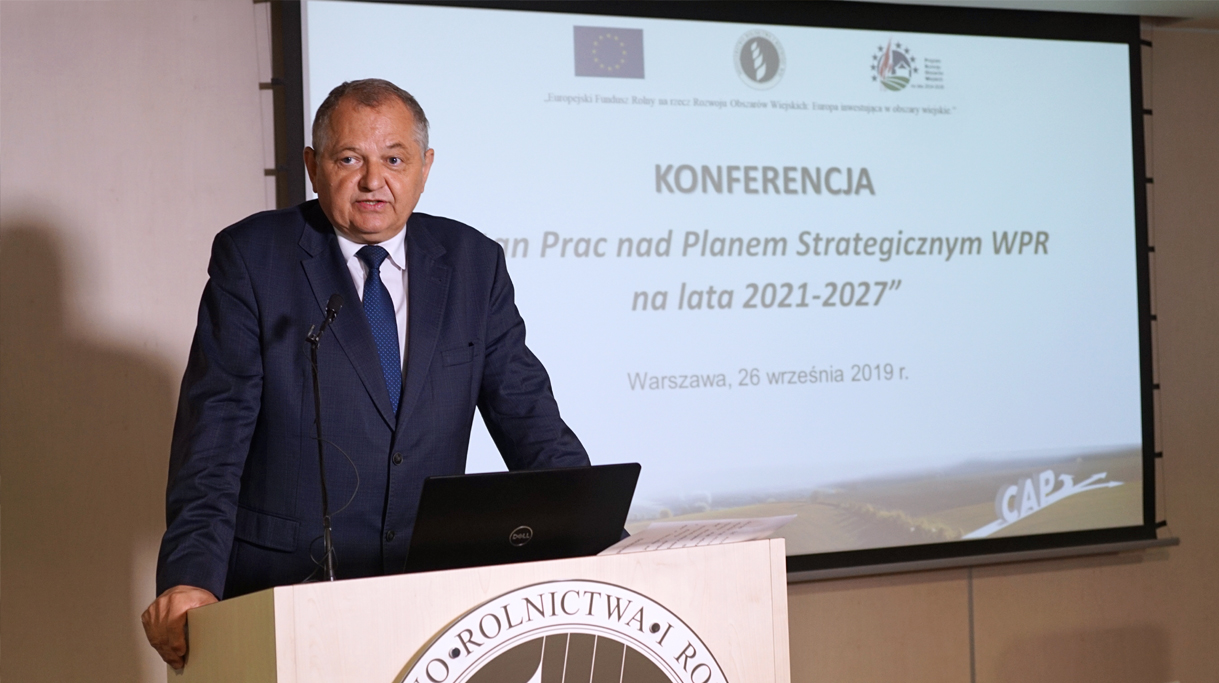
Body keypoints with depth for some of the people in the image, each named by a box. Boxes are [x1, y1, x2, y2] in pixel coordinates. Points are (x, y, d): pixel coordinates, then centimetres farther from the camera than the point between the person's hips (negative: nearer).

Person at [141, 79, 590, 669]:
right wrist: (191, 578, -20)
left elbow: (524, 411, 8)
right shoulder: (251, 256, -1)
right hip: (283, 585, -2)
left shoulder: (472, 262, 9)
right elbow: (215, 430, -7)